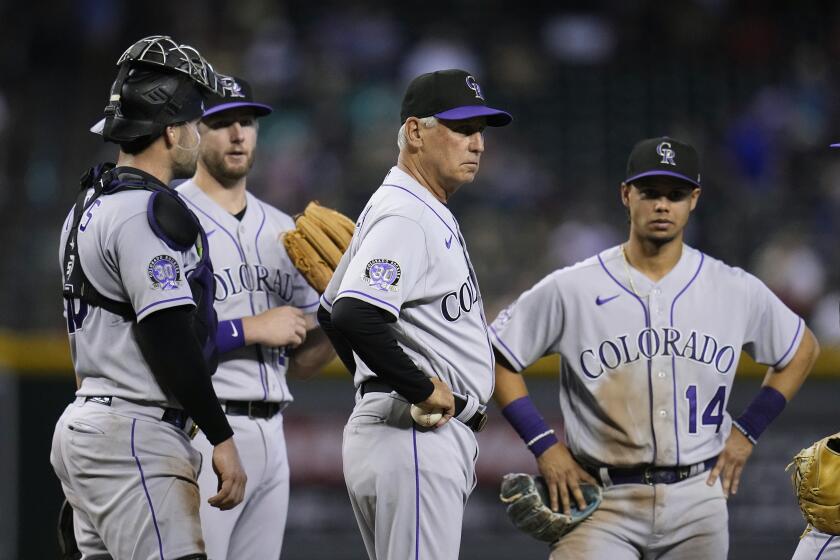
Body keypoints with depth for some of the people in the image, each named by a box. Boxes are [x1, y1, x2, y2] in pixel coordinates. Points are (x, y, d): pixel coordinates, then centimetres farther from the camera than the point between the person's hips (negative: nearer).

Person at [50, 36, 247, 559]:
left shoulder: (89, 205, 18)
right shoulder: (151, 210, -13)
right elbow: (171, 341, -18)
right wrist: (222, 438, -16)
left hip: (83, 424, 10)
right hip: (133, 436, -10)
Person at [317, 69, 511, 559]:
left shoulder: (429, 214, 20)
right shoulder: (405, 216, -14)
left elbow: (334, 312, 29)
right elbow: (355, 316, -29)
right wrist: (421, 389, -20)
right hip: (417, 438, -11)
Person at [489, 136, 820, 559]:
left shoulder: (736, 291, 5)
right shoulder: (570, 289, -3)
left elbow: (802, 350, 20)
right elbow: (497, 356, 4)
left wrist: (747, 431, 11)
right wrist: (544, 445, -4)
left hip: (698, 497, 3)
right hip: (604, 503, -3)